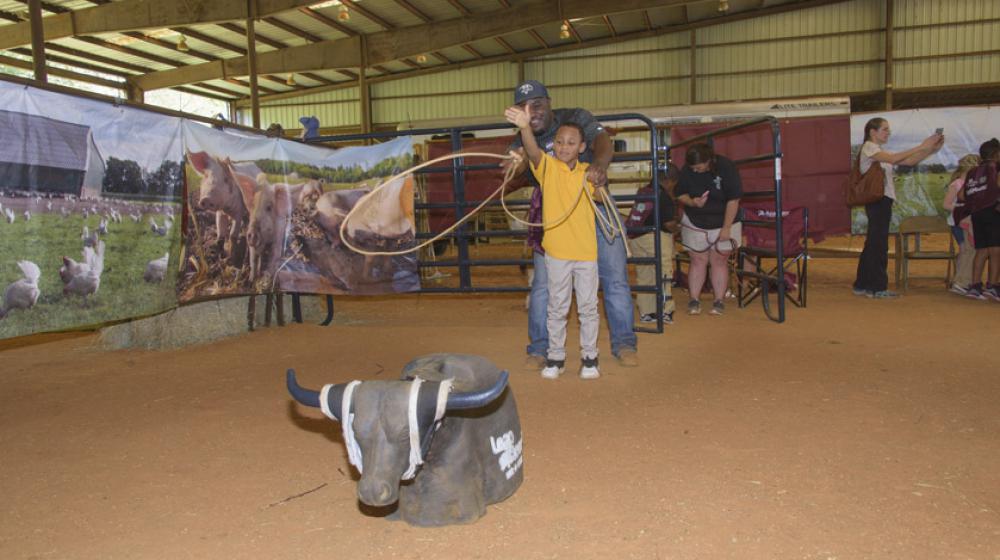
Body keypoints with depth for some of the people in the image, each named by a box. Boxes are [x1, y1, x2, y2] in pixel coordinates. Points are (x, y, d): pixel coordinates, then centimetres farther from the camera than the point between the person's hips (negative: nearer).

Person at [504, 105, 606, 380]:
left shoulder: (587, 171, 5)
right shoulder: (547, 166, -6)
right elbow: (533, 151, -28)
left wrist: (598, 182, -3)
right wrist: (525, 127, -47)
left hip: (586, 251, 2)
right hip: (557, 250, -2)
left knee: (588, 307, 10)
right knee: (557, 307, 9)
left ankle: (589, 357, 23)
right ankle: (556, 357, 22)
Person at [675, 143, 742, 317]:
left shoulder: (726, 167, -18)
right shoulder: (687, 170, -9)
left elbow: (733, 200, -16)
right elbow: (680, 194, 2)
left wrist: (726, 228, -16)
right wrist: (691, 201, -22)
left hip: (723, 224, -2)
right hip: (695, 224, 2)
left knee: (719, 261, 2)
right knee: (698, 261, 3)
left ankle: (719, 301, 10)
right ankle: (694, 300, 9)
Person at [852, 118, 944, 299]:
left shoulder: (881, 151, 20)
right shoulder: (869, 147, -6)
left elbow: (909, 161, 12)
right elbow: (894, 159, -20)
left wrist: (932, 149, 0)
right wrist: (921, 146, -19)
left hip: (884, 199, 9)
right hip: (877, 200, -9)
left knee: (873, 243, 11)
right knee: (879, 244, -7)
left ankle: (862, 285, 16)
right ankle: (878, 287, -3)